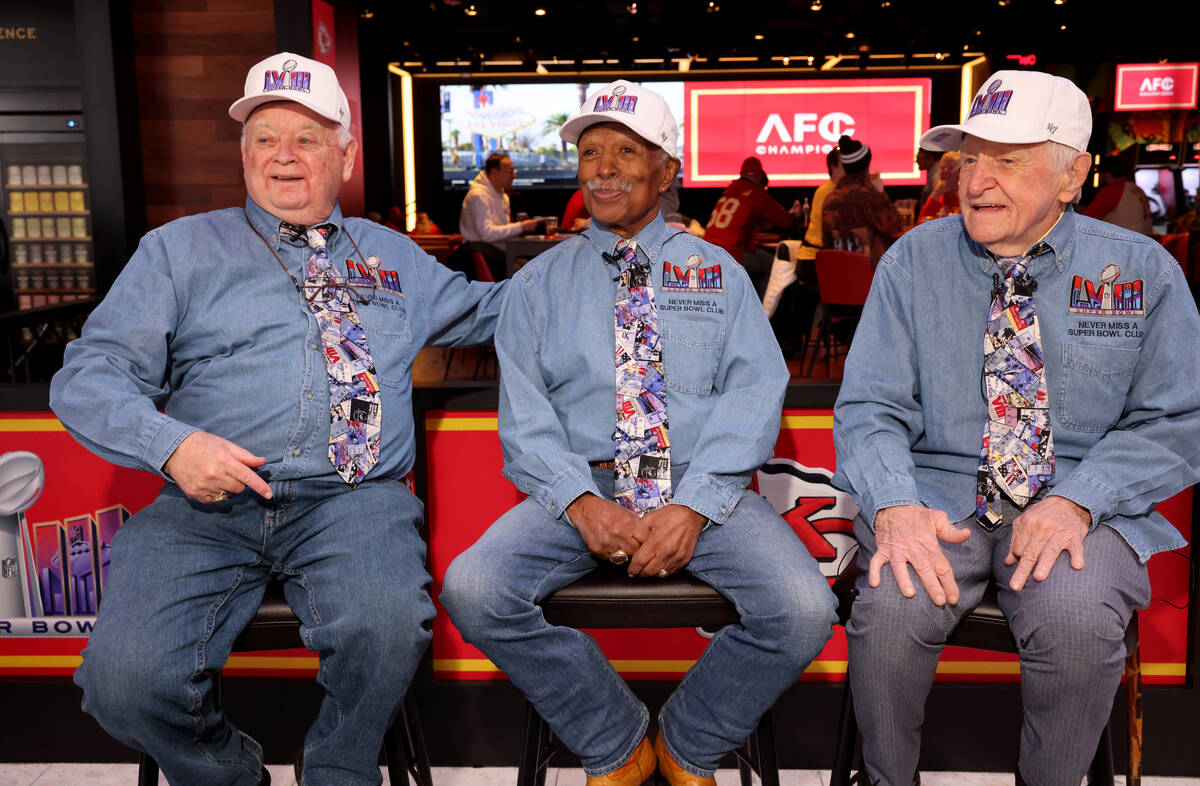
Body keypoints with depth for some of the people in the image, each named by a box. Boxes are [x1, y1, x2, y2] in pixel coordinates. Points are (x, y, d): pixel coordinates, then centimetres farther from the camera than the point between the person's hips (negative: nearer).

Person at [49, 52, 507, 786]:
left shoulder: (392, 254, 22)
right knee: (125, 677, -24)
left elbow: (485, 310, 34)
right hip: (206, 504, 0)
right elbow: (89, 374, 6)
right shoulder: (181, 249, 14)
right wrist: (171, 444, -13)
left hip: (353, 500, 1)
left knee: (387, 627, -31)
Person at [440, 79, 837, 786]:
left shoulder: (719, 273, 12)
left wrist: (695, 505, -16)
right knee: (472, 591, -25)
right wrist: (582, 502, -16)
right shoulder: (540, 283, 13)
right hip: (580, 487, 1)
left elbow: (754, 393, -1)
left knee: (803, 609, -25)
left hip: (706, 487, 0)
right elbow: (523, 411, 3)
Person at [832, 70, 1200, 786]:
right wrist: (894, 505, -22)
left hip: (1082, 502, 0)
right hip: (938, 492, 0)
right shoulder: (913, 261, 3)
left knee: (1078, 619, -31)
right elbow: (869, 407, -2)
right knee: (892, 610, -28)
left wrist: (1076, 501, -15)